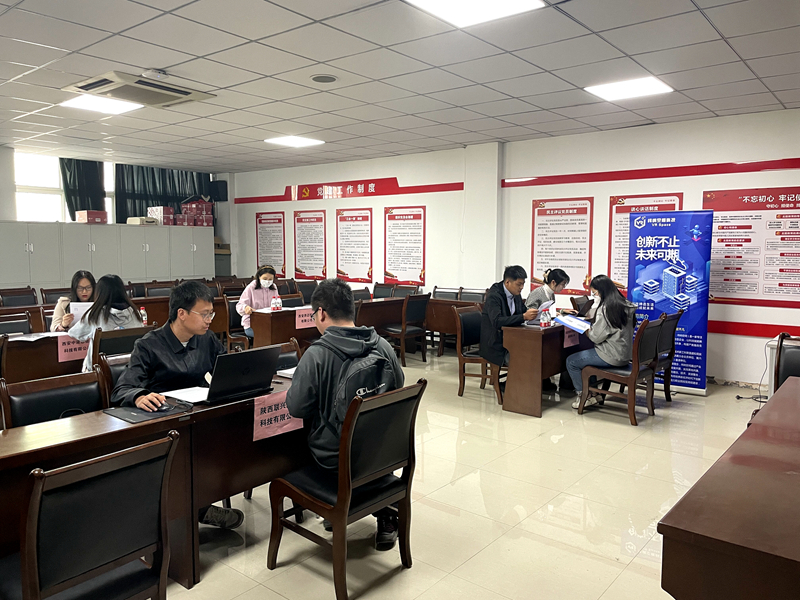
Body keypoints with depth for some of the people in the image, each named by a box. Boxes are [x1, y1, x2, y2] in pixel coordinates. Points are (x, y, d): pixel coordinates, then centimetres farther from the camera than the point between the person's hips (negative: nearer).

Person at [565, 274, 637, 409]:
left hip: (611, 357, -9)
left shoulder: (606, 308, -20)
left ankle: (585, 396, 10)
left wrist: (585, 330, 1)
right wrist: (591, 328, 11)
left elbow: (596, 337, -18)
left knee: (571, 361, 3)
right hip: (624, 355, 9)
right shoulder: (625, 305, 6)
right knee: (585, 354, 28)